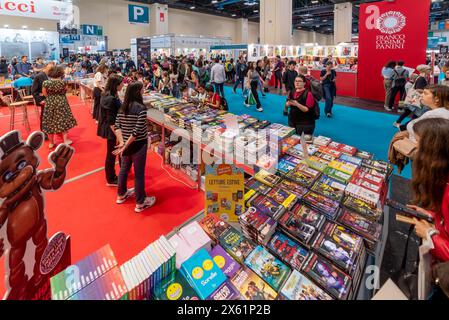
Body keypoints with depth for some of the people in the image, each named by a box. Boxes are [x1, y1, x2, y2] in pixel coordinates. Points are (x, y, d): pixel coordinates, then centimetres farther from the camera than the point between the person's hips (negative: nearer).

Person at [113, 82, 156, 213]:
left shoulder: (122, 107, 3)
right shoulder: (141, 108, -18)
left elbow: (117, 126, -3)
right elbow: (138, 131, -23)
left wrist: (122, 142, -11)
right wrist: (125, 145, -18)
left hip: (125, 144, 7)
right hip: (138, 145, -7)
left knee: (124, 169, 23)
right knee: (139, 173, 5)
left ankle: (121, 195, 43)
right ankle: (140, 203, 20)